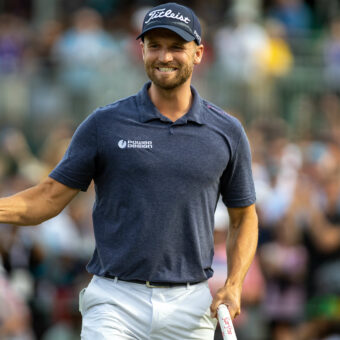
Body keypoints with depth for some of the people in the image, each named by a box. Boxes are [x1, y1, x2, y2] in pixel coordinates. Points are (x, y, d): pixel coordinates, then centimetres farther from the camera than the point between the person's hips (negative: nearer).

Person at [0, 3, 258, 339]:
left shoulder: (227, 132, 6)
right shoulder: (104, 124, 2)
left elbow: (244, 218, 15)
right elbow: (47, 199, 2)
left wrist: (233, 285, 0)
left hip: (189, 308, 2)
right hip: (115, 302, -2)